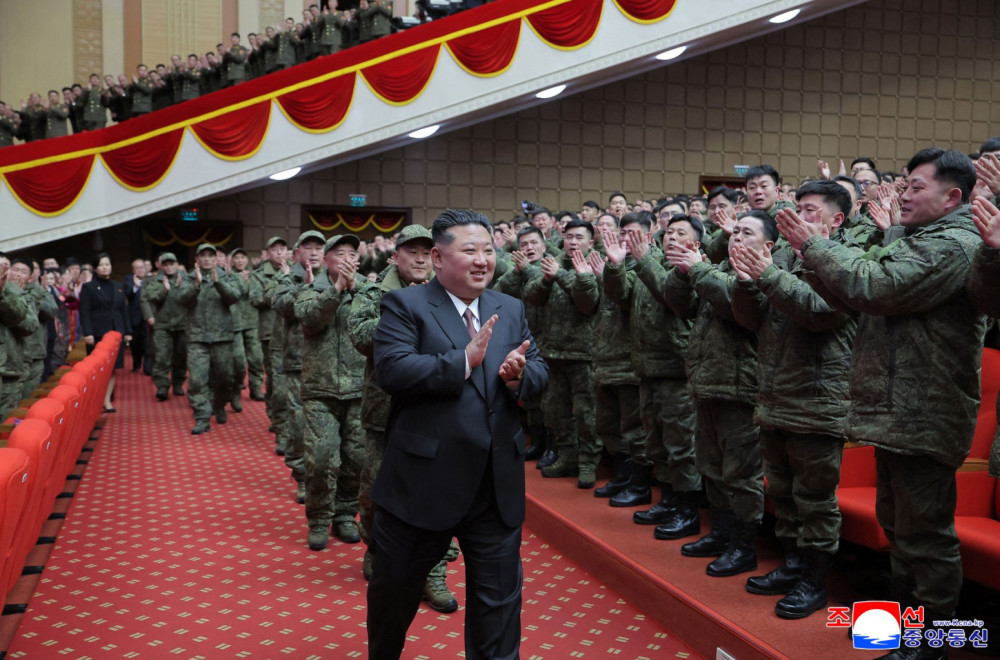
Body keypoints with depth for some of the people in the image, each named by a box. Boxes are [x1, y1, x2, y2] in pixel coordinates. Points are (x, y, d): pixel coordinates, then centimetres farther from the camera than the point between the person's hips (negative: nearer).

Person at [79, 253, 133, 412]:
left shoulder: (118, 287, 15)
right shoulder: (88, 288, 1)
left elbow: (124, 310, 16)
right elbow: (84, 312, -5)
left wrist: (127, 332, 10)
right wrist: (87, 333, -15)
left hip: (116, 333, 4)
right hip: (97, 334, -4)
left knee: (112, 369, 4)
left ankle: (107, 401, 11)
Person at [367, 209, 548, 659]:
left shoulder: (511, 309, 10)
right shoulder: (405, 305, -6)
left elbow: (540, 372, 7)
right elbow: (390, 369, -20)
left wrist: (519, 375, -16)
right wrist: (463, 361, -24)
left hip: (497, 484, 4)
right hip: (423, 480, -3)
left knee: (499, 596, 12)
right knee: (396, 587, 17)